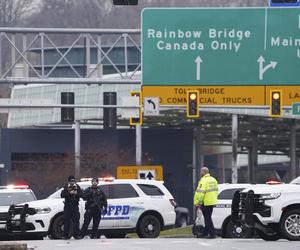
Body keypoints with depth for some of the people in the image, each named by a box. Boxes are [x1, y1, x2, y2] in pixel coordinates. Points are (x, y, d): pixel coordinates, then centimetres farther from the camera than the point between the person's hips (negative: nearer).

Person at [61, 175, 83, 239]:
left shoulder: (77, 187, 8)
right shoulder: (66, 187, 4)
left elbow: (81, 194, -1)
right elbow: (62, 195, -10)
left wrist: (76, 193, -19)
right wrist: (69, 193, -21)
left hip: (75, 206, 1)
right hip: (67, 206, -1)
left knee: (76, 221, -4)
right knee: (66, 221, -3)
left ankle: (77, 235, -1)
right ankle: (66, 235, 1)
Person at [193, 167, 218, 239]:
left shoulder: (204, 181, -17)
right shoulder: (213, 180, 13)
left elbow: (200, 193, -22)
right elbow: (216, 190, 20)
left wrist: (197, 202, -17)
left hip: (206, 202, -9)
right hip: (212, 202, 9)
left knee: (207, 218, -5)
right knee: (208, 217, 17)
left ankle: (212, 234, -9)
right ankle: (205, 233, 25)